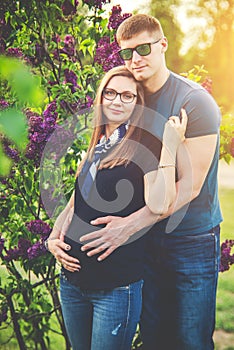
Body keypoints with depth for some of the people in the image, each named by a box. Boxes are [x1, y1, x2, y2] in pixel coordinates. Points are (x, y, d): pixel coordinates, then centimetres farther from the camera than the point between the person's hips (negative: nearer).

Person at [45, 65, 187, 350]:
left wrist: (169, 146, -24)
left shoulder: (145, 145, -8)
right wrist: (53, 237, 3)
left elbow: (159, 206, -24)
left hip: (117, 286, -6)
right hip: (73, 278, 7)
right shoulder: (94, 149, 11)